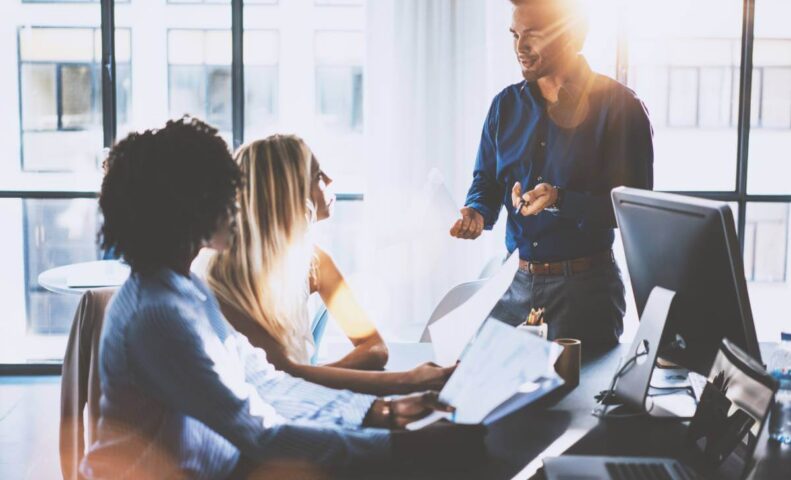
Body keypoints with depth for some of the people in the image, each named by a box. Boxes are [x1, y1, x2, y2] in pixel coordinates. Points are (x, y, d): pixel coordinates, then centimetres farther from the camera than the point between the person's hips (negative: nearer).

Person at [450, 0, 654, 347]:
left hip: (586, 287, -4)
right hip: (517, 281, 5)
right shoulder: (506, 105, 7)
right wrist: (477, 214, -8)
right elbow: (486, 182, 14)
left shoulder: (619, 106, -9)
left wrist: (562, 201, -26)